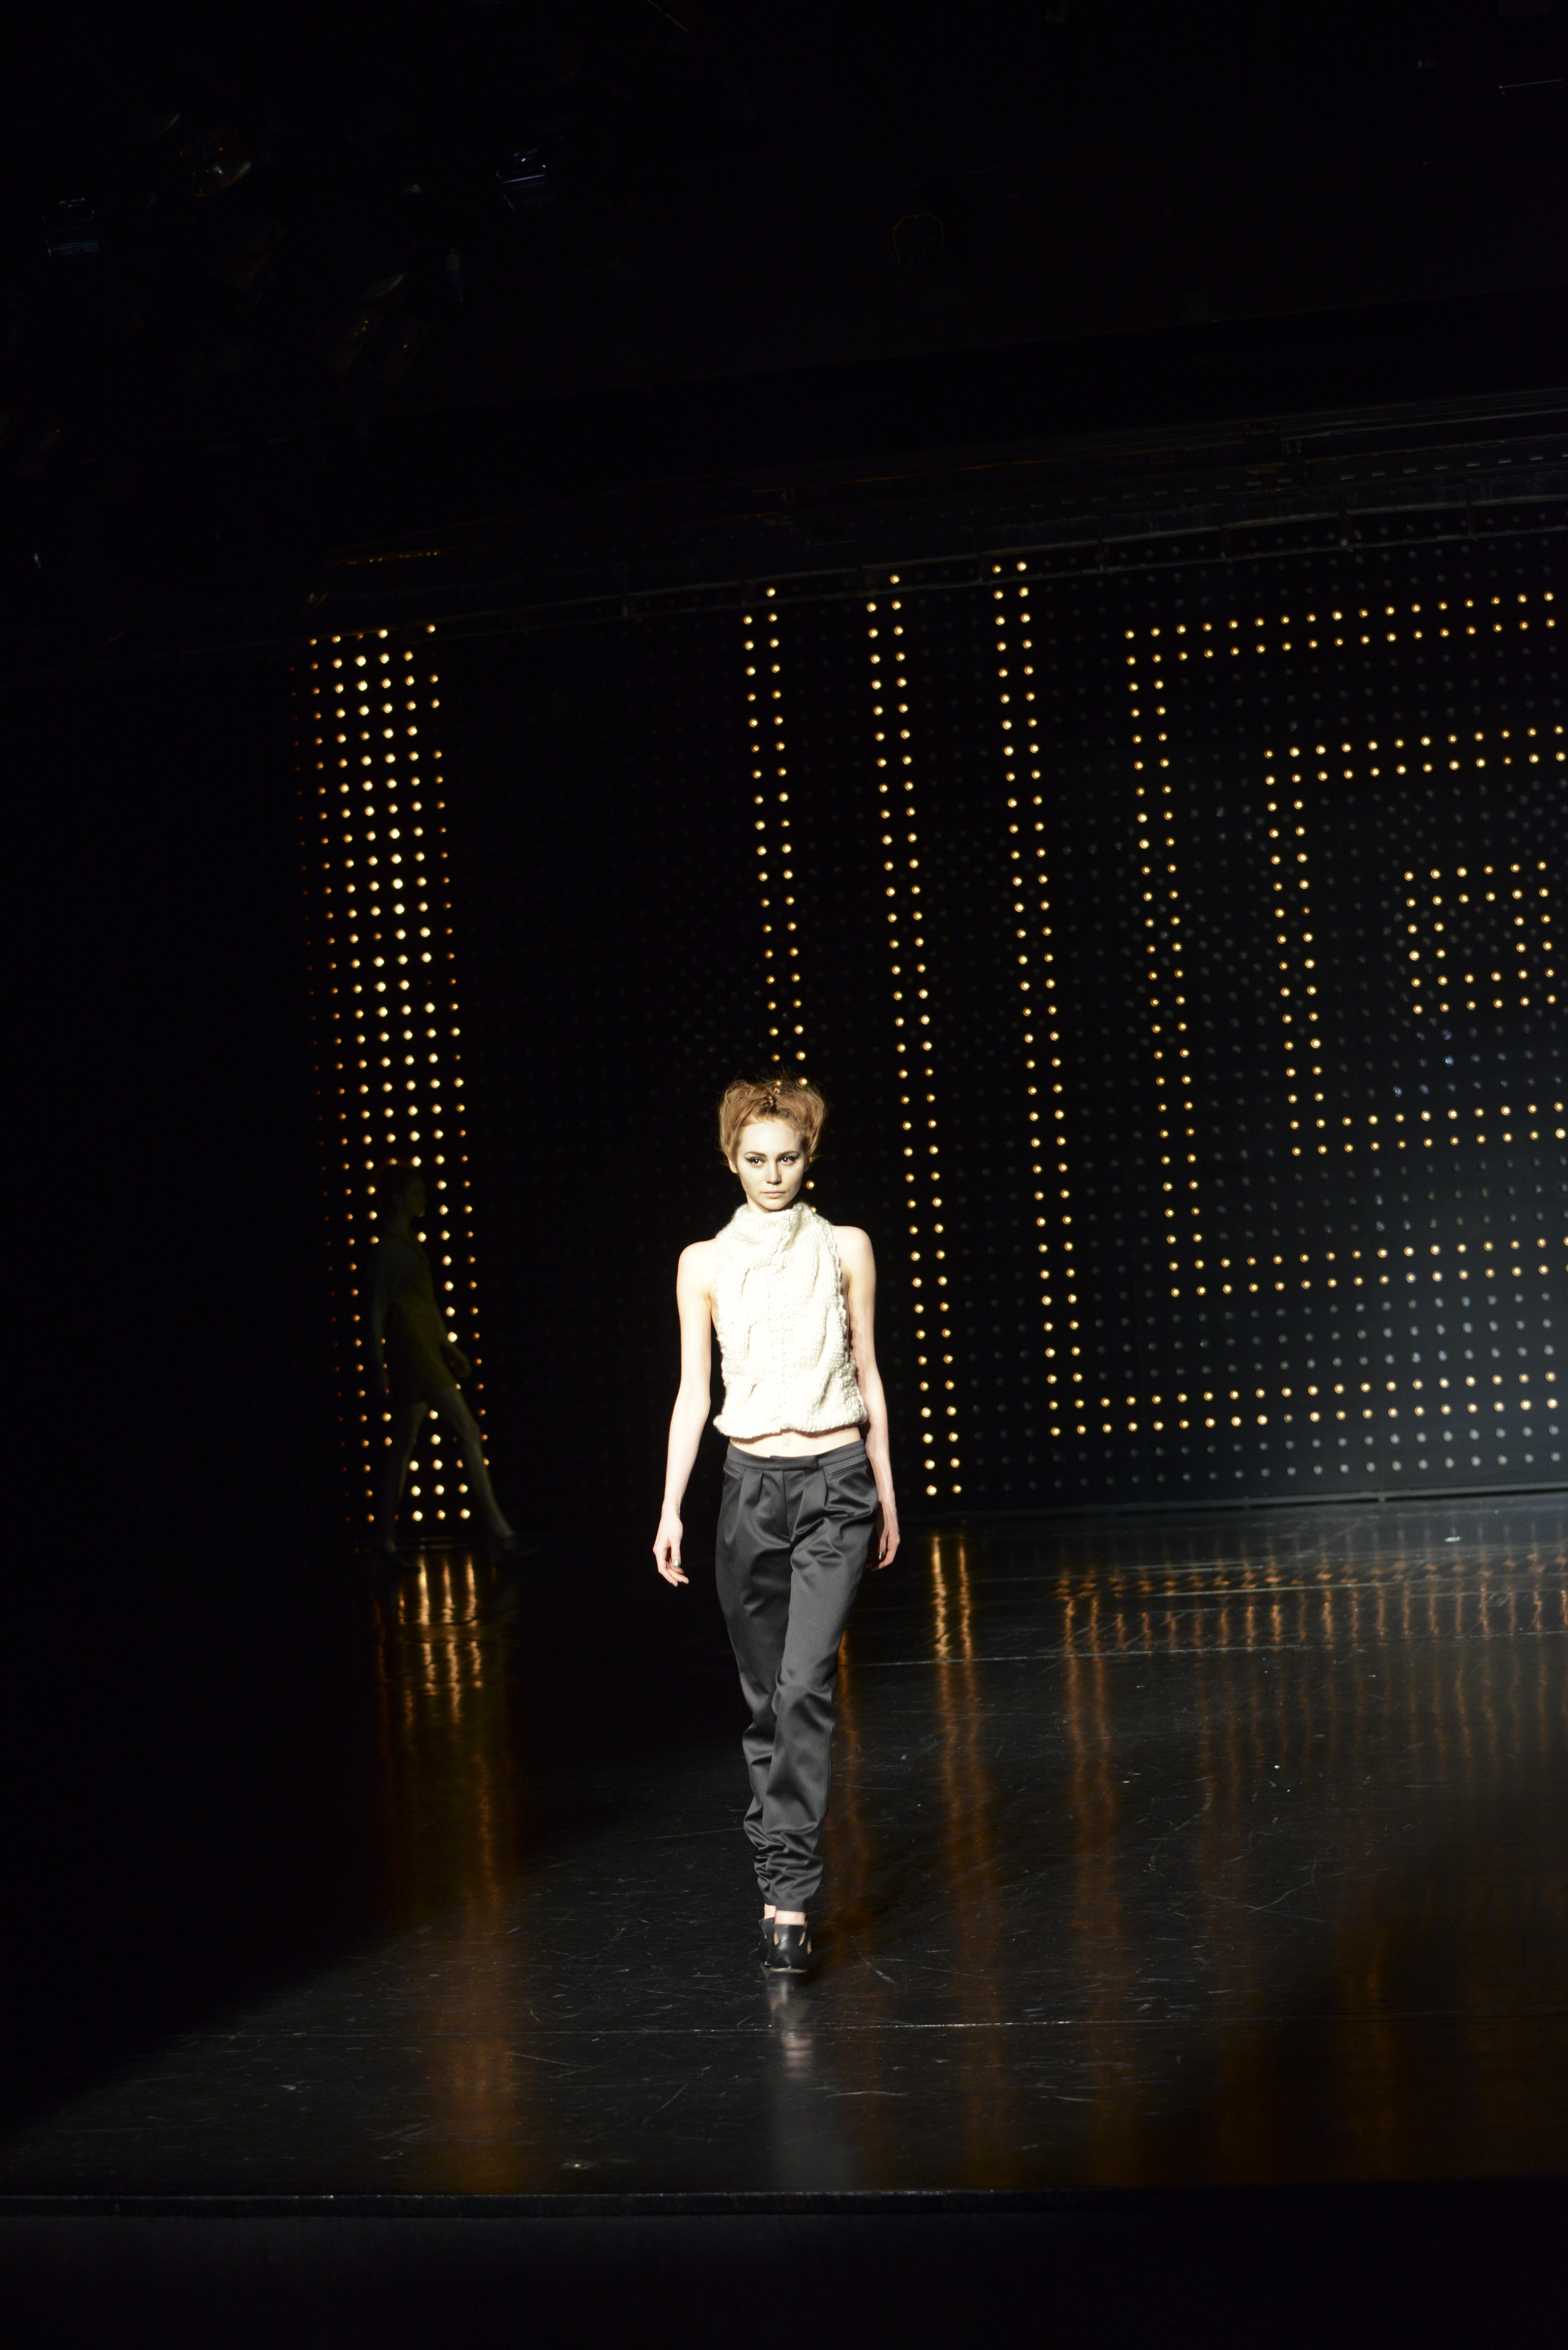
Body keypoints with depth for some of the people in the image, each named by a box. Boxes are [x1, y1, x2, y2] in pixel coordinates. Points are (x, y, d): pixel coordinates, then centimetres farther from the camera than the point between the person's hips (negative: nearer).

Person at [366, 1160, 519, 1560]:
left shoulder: (409, 1244, 15)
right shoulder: (388, 1248, -12)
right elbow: (376, 1309, -13)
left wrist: (448, 1346, 21)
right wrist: (378, 1364, -15)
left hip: (427, 1351, 9)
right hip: (411, 1351, -9)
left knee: (403, 1444, 11)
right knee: (467, 1430, -9)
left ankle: (385, 1535, 15)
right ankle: (495, 1525, -7)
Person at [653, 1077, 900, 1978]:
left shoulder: (846, 1249, 4)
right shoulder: (706, 1263, 5)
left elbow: (867, 1374, 9)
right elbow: (693, 1393, 5)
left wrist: (887, 1494, 9)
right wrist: (672, 1509, -2)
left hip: (837, 1483, -2)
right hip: (752, 1487, 2)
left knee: (805, 1685, -14)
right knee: (766, 1694, 7)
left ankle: (788, 1899, -14)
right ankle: (786, 1877, 21)